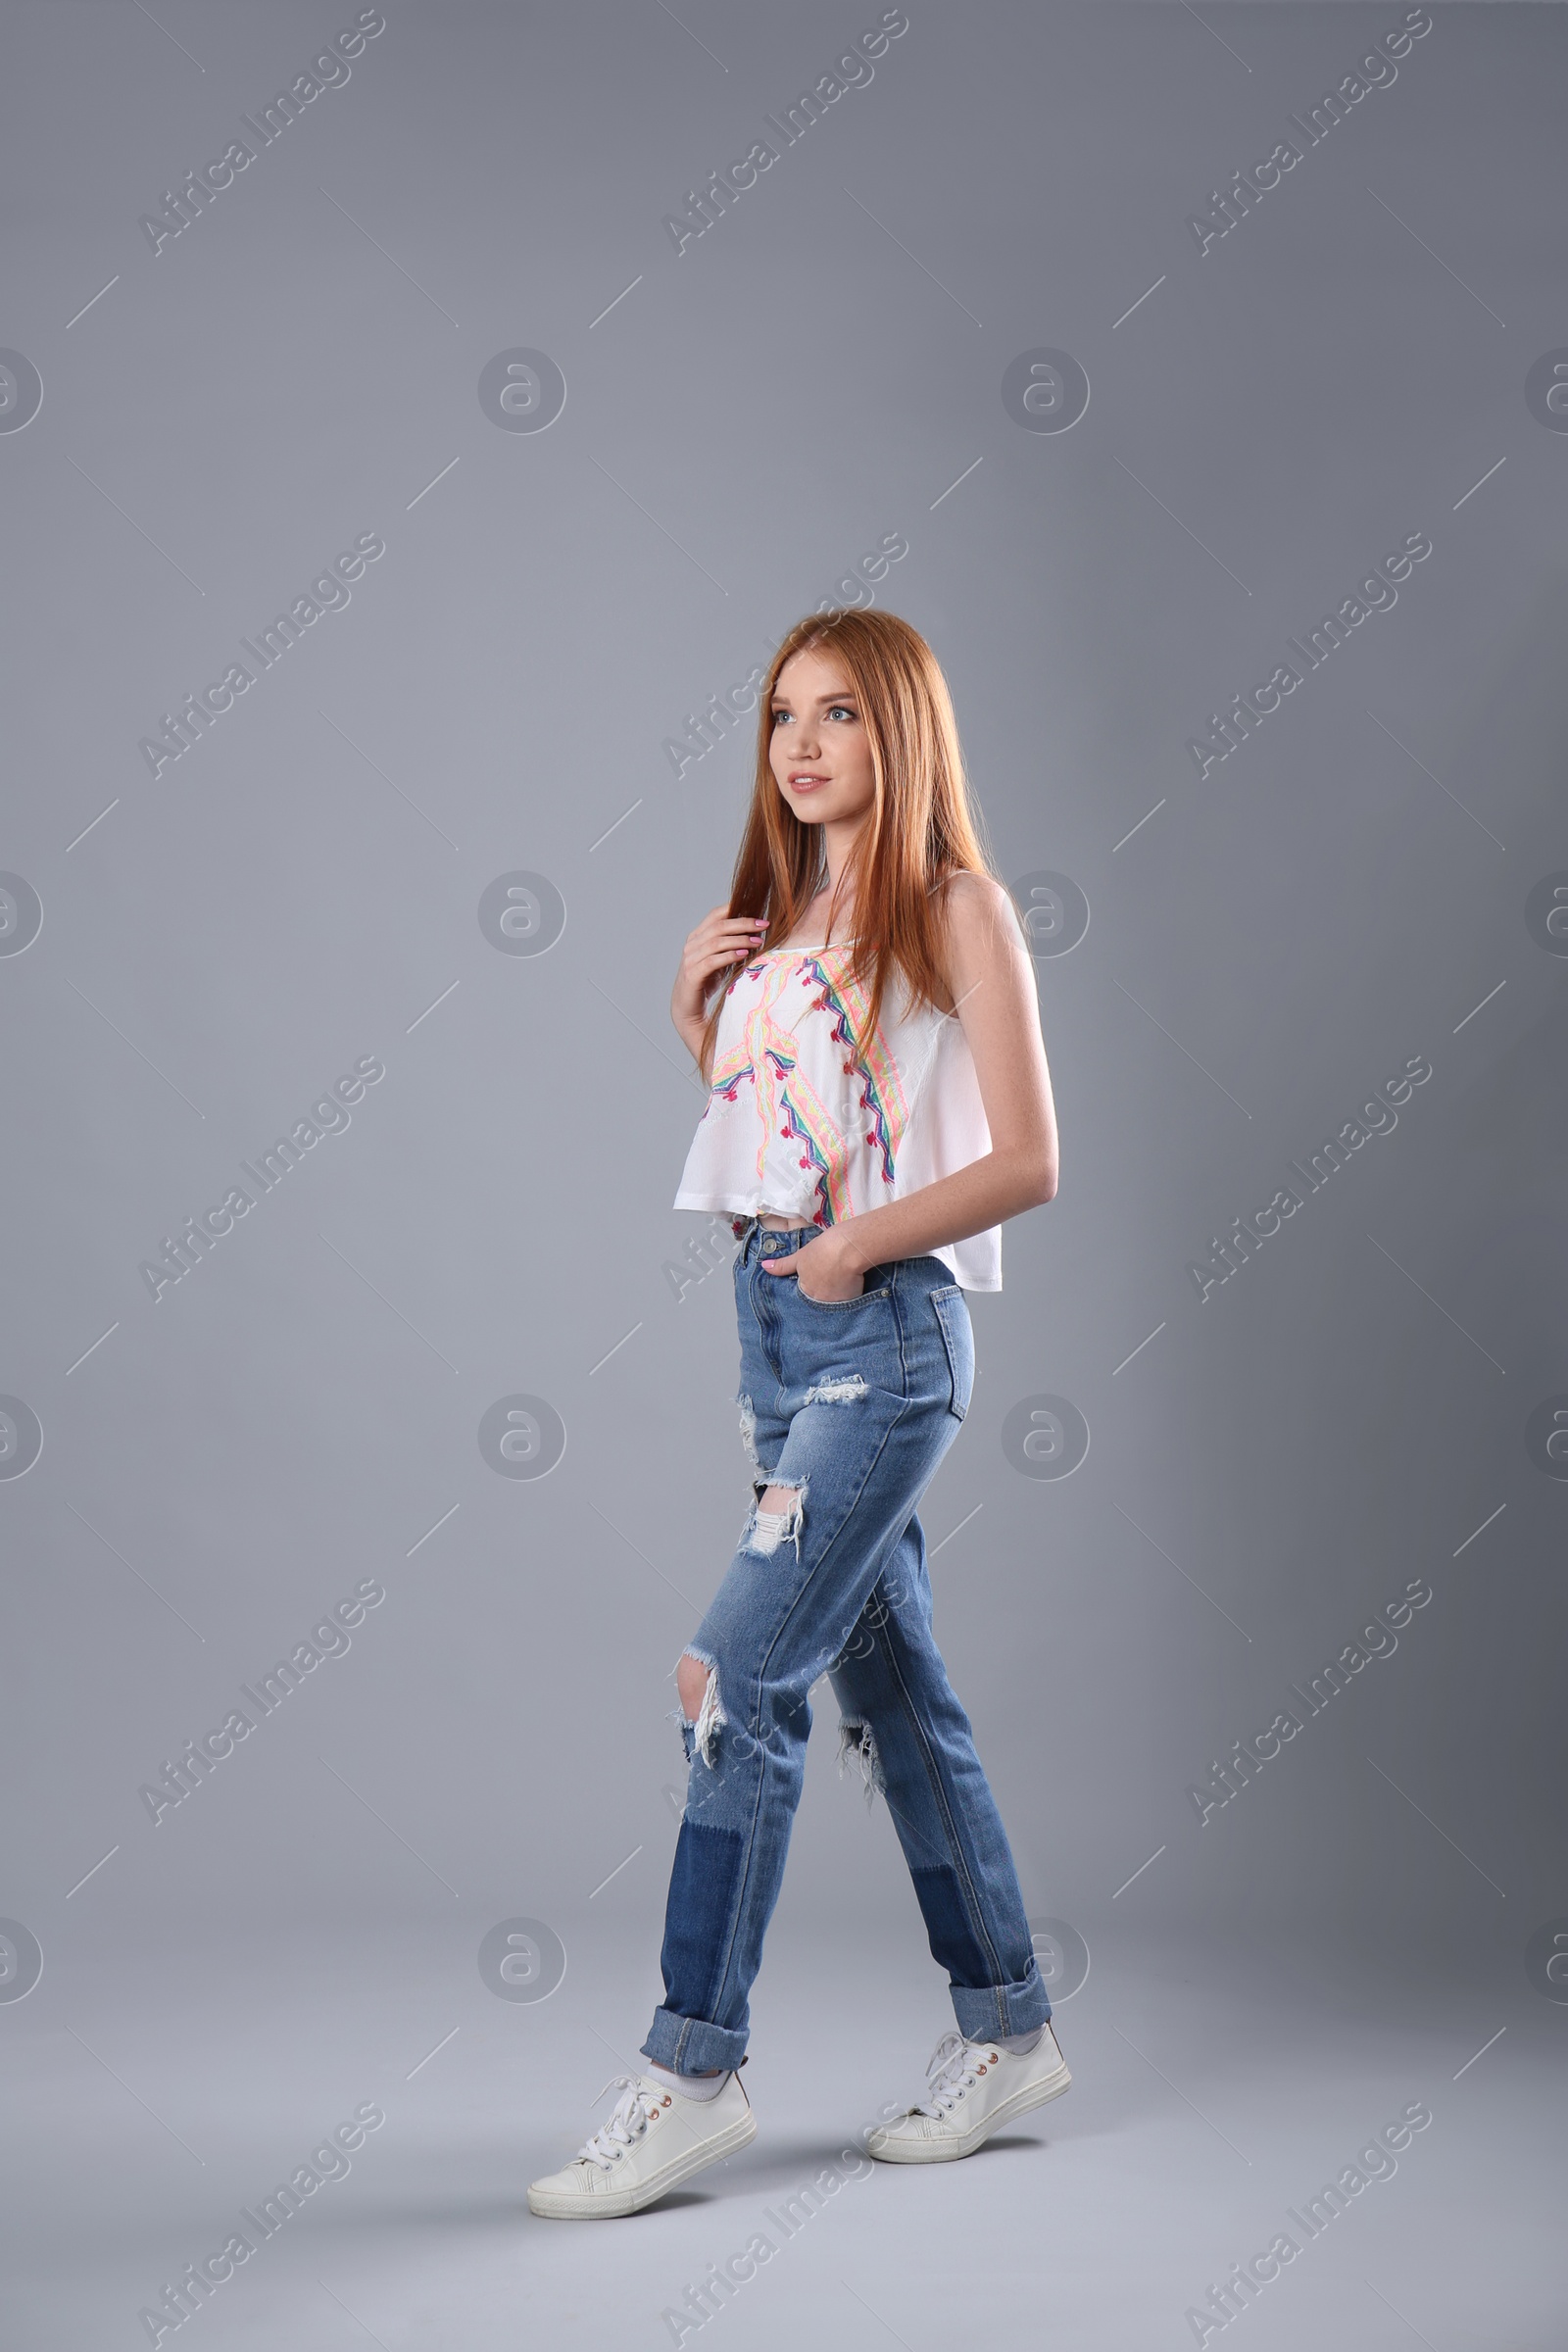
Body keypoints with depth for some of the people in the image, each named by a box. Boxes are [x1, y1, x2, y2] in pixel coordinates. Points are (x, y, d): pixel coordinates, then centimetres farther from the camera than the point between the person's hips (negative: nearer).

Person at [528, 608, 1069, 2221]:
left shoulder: (953, 910, -4)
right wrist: (696, 1022, 6)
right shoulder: (777, 923, 16)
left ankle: (692, 2068, -4)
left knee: (737, 1675, -13)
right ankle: (1005, 2031, 23)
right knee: (890, 1686, 11)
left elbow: (1025, 1162, -9)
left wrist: (855, 1242, -16)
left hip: (886, 1330, -7)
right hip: (773, 1320, 8)